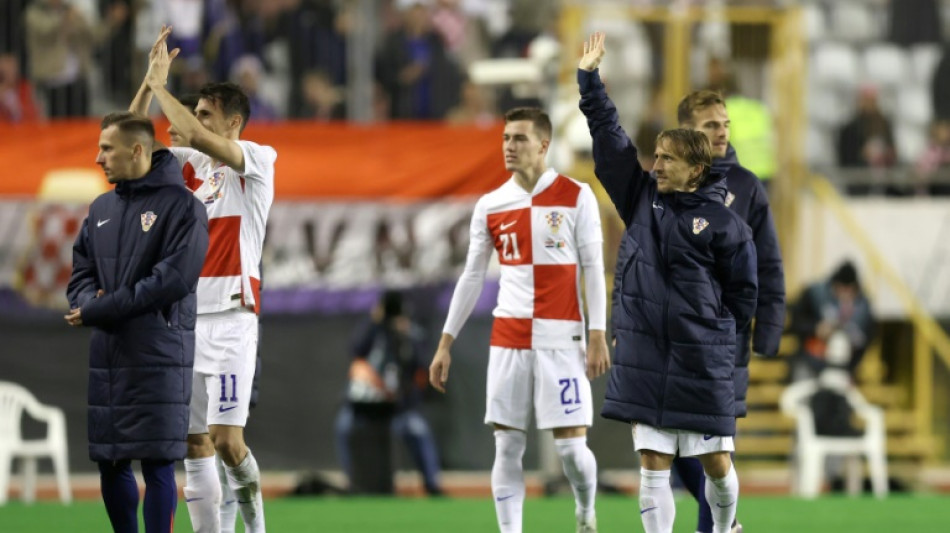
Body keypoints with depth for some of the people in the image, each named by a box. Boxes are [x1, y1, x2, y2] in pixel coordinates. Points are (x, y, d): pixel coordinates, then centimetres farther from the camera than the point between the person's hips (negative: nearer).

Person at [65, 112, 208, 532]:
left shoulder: (180, 206, -5)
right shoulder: (101, 209, 16)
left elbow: (172, 278, -15)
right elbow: (80, 275, 15)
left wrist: (100, 310, -14)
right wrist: (89, 302, -10)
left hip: (157, 355, -7)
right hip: (104, 354, 7)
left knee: (157, 465, -7)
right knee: (110, 464, 9)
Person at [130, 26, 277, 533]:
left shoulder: (257, 159, -3)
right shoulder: (191, 165, 14)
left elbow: (196, 138, -20)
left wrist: (160, 85, -12)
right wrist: (149, 80, -1)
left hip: (230, 316, -6)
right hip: (186, 315, 6)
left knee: (225, 439, -14)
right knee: (194, 445, 3)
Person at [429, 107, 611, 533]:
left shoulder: (576, 197, -2)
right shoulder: (490, 206, 7)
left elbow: (593, 269, -2)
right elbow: (471, 277, 13)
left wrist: (598, 336, -10)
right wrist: (446, 343, 10)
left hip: (561, 338, -3)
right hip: (508, 338, 3)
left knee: (571, 445, -5)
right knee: (507, 445, 0)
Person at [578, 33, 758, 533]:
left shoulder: (725, 224, -4)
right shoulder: (643, 198, 7)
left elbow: (743, 294, 4)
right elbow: (609, 137, 8)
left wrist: (713, 331, 0)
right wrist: (589, 77, 6)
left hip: (703, 366, -3)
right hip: (644, 360, 3)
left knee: (716, 464, 3)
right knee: (653, 467, -1)